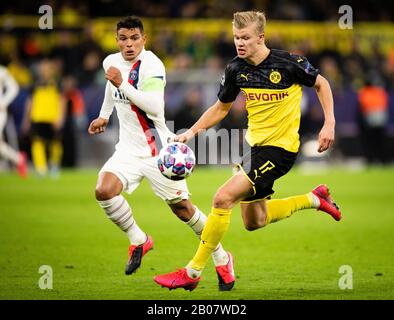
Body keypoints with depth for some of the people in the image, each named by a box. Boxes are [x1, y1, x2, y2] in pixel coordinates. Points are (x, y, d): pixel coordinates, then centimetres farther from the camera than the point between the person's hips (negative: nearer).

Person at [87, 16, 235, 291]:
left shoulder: (151, 65, -18)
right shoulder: (111, 62, 5)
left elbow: (155, 107, -32)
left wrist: (122, 84, -34)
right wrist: (104, 116, 32)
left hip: (157, 149, -6)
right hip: (128, 148, 6)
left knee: (182, 208, 2)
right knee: (104, 191, -20)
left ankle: (221, 258, 21)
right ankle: (138, 240, 3)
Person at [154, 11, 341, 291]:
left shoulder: (288, 63, -16)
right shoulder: (236, 69, -1)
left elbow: (321, 84, 1)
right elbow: (221, 108, 13)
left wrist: (329, 124, -7)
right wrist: (193, 131, 0)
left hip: (280, 146, -8)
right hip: (256, 145, 8)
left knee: (223, 198, -20)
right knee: (254, 222, 16)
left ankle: (193, 272, -11)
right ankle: (314, 199, 37)